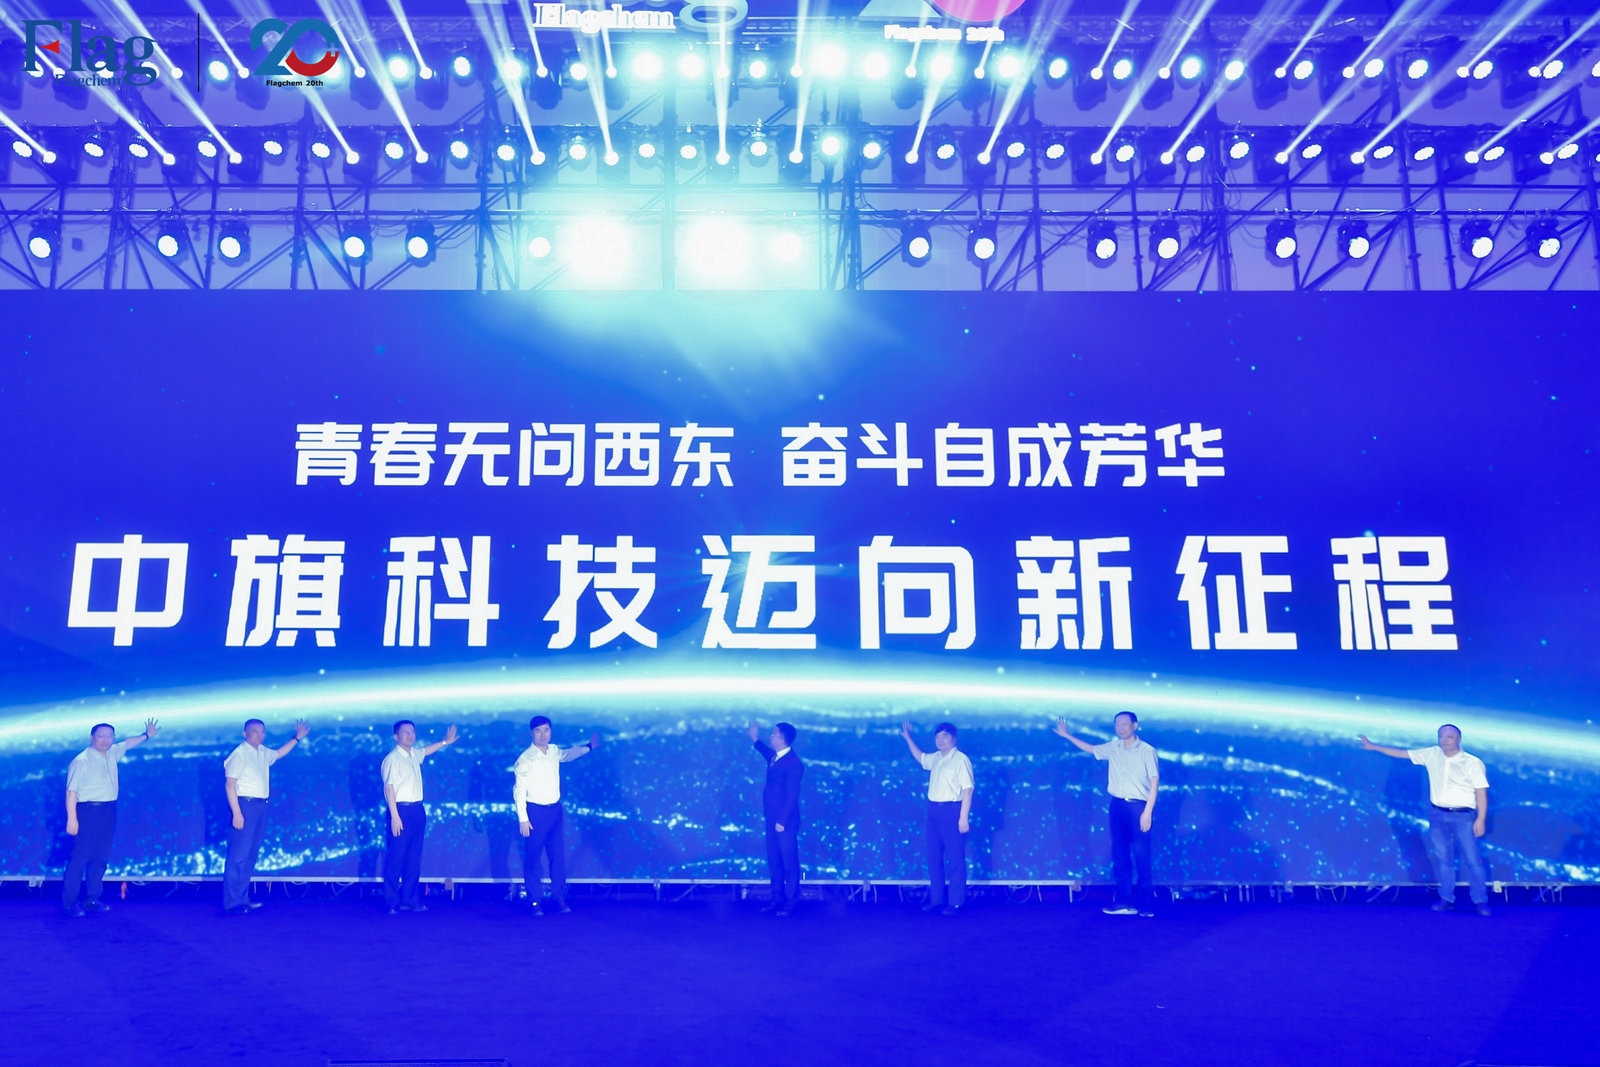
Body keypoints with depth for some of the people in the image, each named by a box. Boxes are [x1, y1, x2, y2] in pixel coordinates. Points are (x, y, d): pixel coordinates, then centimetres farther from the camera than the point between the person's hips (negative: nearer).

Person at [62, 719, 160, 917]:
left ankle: (92, 899, 17)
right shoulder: (81, 761, -11)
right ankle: (69, 902, -2)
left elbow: (127, 743, 34)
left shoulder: (112, 754, 11)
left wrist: (147, 735, 40)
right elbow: (71, 791, -14)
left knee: (101, 858, 9)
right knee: (80, 856, -7)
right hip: (88, 811, -7)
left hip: (109, 811, 8)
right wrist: (72, 819, -19)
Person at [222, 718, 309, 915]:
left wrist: (297, 738, 34)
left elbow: (278, 753, 37)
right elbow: (230, 784, -15)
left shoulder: (263, 753, 14)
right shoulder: (239, 754, -10)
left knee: (250, 855, 12)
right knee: (239, 855, -8)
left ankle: (243, 898, 19)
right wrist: (237, 813, -20)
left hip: (260, 806, 9)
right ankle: (232, 902, -4)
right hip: (245, 804, -8)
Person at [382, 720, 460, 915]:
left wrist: (445, 742, 41)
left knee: (414, 858, 10)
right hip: (401, 810, -8)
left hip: (417, 810, 8)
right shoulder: (392, 759, -12)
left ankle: (409, 899, 18)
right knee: (396, 857, -3)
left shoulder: (414, 754, 12)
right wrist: (394, 816, -20)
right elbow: (389, 788, -16)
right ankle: (392, 902, 5)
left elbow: (425, 751, 37)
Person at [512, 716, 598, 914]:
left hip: (555, 809, 6)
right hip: (535, 812, -6)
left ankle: (558, 899, 19)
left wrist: (588, 747, 32)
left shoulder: (554, 751, 4)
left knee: (558, 855, 9)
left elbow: (566, 754, 29)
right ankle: (534, 901, 13)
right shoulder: (525, 760, -15)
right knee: (532, 858, 1)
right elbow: (519, 790, -12)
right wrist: (522, 818, -14)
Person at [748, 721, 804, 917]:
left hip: (785, 822, -9)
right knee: (774, 860, 15)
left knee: (789, 862, 2)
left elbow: (792, 796, -20)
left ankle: (791, 902, 10)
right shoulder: (775, 756, 7)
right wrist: (755, 739, 40)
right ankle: (777, 897, 25)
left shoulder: (793, 764, -20)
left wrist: (782, 821, -20)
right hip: (772, 819, 9)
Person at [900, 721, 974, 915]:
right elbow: (920, 757, 36)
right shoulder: (935, 759, 13)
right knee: (934, 857, 12)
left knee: (955, 858, -2)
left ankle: (956, 903, 4)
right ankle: (936, 899, 22)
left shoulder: (961, 760, -11)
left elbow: (967, 790, -15)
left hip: (952, 810, -8)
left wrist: (963, 817, -19)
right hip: (934, 810, 8)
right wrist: (908, 738, 31)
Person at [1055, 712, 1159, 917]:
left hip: (1138, 807, -5)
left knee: (1141, 856, -5)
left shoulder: (1147, 751, -5)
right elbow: (1091, 749, 27)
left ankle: (1146, 904, 2)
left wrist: (1148, 812, -13)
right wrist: (1067, 735, 25)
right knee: (1119, 855, 6)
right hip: (1117, 806, 5)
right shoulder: (1113, 748, 9)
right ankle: (1124, 901, 12)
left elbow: (1154, 782, -7)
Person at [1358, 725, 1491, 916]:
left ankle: (1480, 901, 6)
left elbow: (1481, 793, -5)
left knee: (1472, 859, -4)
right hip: (1438, 815, 4)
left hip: (1463, 817, -4)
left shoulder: (1473, 763, -5)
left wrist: (1480, 819, -11)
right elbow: (1402, 753, 12)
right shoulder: (1432, 754, 5)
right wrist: (1373, 747, 12)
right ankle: (1446, 899, 16)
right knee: (1442, 858, 8)